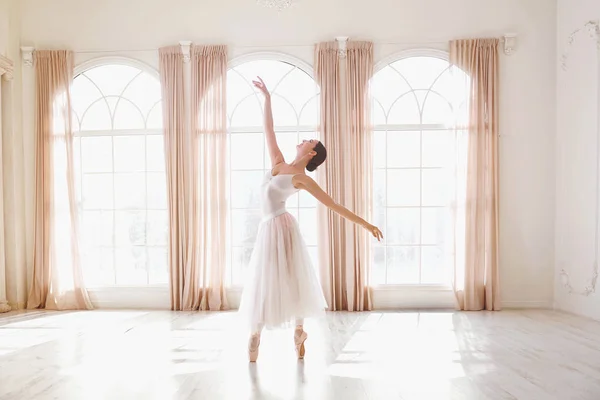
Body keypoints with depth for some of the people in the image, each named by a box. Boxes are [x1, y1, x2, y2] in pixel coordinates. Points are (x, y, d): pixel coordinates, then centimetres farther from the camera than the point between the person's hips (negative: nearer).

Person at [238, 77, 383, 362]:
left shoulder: (302, 179, -6)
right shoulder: (278, 163, 11)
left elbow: (335, 206, -7)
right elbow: (269, 130, 14)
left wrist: (365, 224, -11)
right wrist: (267, 97, 15)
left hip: (282, 227, -6)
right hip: (268, 228, 6)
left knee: (292, 280, 5)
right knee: (263, 281, 13)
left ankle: (299, 331, 22)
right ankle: (255, 333, 27)